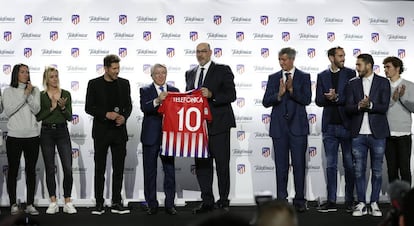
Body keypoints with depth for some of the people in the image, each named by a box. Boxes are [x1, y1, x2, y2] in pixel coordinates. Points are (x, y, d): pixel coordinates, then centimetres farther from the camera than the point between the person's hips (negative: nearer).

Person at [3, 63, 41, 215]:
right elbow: (8, 111, -9)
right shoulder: (8, 91, 3)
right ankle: (13, 204, 11)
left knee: (31, 170, 4)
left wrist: (29, 95, -14)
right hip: (14, 136, -2)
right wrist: (24, 95, -11)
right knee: (13, 170, 3)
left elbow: (36, 110, -2)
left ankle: (30, 204, 10)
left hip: (32, 136, 2)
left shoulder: (34, 90, 8)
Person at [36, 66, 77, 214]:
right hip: (47, 133, 0)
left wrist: (63, 107, -18)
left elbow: (69, 117, 1)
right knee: (50, 169, 4)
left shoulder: (66, 94, 5)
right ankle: (53, 203, 11)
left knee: (68, 168, -6)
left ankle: (68, 202, 3)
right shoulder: (41, 95, 2)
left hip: (62, 132, 1)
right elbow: (38, 117, -5)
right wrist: (51, 108, -15)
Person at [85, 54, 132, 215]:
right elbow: (88, 107, -3)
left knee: (118, 169, 4)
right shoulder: (94, 84, -2)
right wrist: (106, 114, -16)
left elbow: (128, 105, 10)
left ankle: (116, 203, 10)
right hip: (101, 132, -2)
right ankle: (99, 204, 9)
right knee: (100, 169, 4)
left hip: (119, 131, 2)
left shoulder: (124, 83, 6)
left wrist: (124, 117, -10)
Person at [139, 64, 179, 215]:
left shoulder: (174, 91, 11)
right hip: (151, 137, -2)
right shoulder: (145, 90, 3)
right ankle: (152, 205, 11)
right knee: (150, 172, 4)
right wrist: (157, 101, -31)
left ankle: (169, 204, 11)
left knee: (170, 171, 4)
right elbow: (144, 108, -15)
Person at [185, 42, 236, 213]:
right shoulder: (190, 74, 17)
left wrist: (211, 95, -22)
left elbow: (231, 95, -8)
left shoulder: (223, 70, 1)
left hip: (218, 124, -5)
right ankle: (207, 201, 13)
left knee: (222, 164, 0)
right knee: (201, 164, 6)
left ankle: (224, 201, 8)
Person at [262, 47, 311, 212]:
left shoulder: (304, 77, 3)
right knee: (281, 166, 5)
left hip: (298, 126, -2)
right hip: (279, 127, 2)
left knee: (299, 164, 1)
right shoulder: (273, 78, 9)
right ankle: (281, 200, 11)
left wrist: (292, 89, -20)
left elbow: (306, 100, -8)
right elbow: (266, 102, 1)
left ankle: (300, 200, 7)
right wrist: (279, 94, -15)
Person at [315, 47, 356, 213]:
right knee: (330, 165, 5)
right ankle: (331, 201, 10)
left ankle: (349, 201, 10)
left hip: (347, 125, -2)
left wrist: (336, 98, -18)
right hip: (330, 126, 2)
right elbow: (319, 101, 3)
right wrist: (329, 98, -16)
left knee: (349, 165, 3)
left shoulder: (350, 74, 1)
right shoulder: (322, 76, 9)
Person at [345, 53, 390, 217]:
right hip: (358, 134, 2)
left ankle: (374, 203, 13)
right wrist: (359, 106, -19)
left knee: (377, 170, 4)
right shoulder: (353, 84, 9)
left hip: (377, 133, -2)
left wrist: (369, 105, -20)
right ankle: (361, 204, 10)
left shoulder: (383, 82, 2)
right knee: (359, 170, 3)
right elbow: (348, 108, 0)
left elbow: (384, 107, -6)